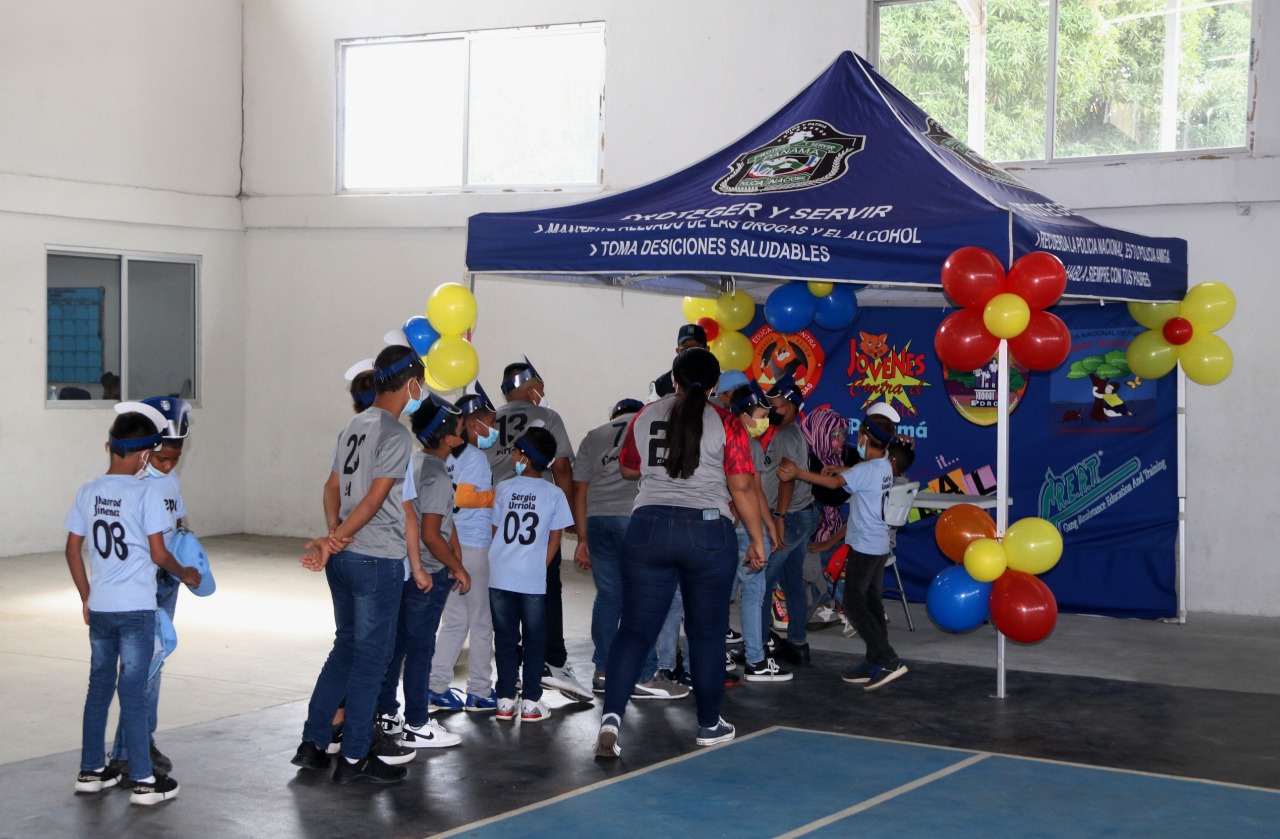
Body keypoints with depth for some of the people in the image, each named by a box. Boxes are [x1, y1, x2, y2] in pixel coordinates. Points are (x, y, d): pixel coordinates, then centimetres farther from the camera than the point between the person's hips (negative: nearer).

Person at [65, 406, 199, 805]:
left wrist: (86, 597, 17)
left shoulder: (88, 492, 3)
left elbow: (73, 551, 7)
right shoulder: (146, 492, -13)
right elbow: (158, 553, -12)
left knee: (99, 687, 15)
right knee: (133, 692, -1)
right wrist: (185, 574, 7)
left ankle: (91, 771, 24)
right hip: (136, 608, -5)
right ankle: (143, 780, 5)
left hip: (99, 608, 5)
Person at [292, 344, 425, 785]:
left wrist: (334, 533, -4)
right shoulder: (396, 435, -14)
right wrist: (331, 544, -15)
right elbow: (374, 500, -18)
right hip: (377, 559, -8)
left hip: (344, 558, 8)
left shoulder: (353, 426, 12)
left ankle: (312, 743, 20)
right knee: (371, 655, 1)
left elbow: (333, 486, 8)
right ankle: (353, 757, 7)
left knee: (346, 646, 18)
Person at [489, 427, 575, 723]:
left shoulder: (503, 489, 0)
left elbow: (494, 531, 6)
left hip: (500, 576, 1)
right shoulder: (554, 494, -2)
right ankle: (531, 702, 9)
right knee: (534, 639, 8)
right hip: (533, 579, -1)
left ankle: (506, 700, 12)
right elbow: (555, 539, 1)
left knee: (505, 637, 10)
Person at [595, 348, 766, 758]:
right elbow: (742, 487, -6)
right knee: (707, 633, 11)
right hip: (707, 531, -2)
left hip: (648, 527, 2)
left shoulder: (645, 416, 6)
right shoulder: (725, 424, -4)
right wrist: (756, 540, 2)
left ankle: (611, 715, -13)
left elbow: (627, 468, 20)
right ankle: (709, 725, 22)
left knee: (635, 628, 4)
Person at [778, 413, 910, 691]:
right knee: (872, 603, 12)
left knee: (854, 603, -7)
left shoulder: (866, 469, -19)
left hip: (864, 547, -9)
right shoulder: (884, 466, 9)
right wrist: (840, 469, 20)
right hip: (879, 545, 9)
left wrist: (797, 473, -22)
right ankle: (874, 664, 14)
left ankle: (888, 660, -13)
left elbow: (833, 482, -23)